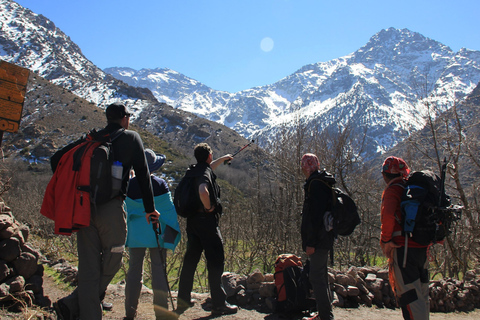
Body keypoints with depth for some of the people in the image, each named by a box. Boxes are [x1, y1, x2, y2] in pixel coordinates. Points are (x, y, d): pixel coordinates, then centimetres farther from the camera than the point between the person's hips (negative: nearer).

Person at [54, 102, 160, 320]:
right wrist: (150, 208, 8)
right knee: (111, 264, 9)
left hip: (84, 208, 5)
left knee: (88, 268, 8)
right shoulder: (131, 138, 6)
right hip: (111, 208, -5)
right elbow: (143, 174, 3)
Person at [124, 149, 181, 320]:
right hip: (156, 233, -2)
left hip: (135, 233, 2)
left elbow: (125, 210, 5)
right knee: (159, 270, 3)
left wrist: (124, 233, 16)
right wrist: (170, 233, 2)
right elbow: (168, 210, -6)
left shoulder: (129, 185, -2)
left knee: (134, 269, 9)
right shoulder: (160, 184, -8)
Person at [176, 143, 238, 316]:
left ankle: (183, 300, 20)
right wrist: (209, 207, -17)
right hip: (206, 220, -9)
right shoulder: (205, 172, -14)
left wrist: (222, 159, 50)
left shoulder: (193, 170, 13)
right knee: (215, 262, -2)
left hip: (192, 220, 9)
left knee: (190, 259, 14)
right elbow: (203, 191, -35)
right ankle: (219, 304, 3)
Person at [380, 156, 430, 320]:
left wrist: (386, 240, -14)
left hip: (403, 248, -8)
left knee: (408, 295, -6)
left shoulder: (392, 190, -7)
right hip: (422, 247, 9)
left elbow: (388, 215, -24)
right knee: (421, 294, 17)